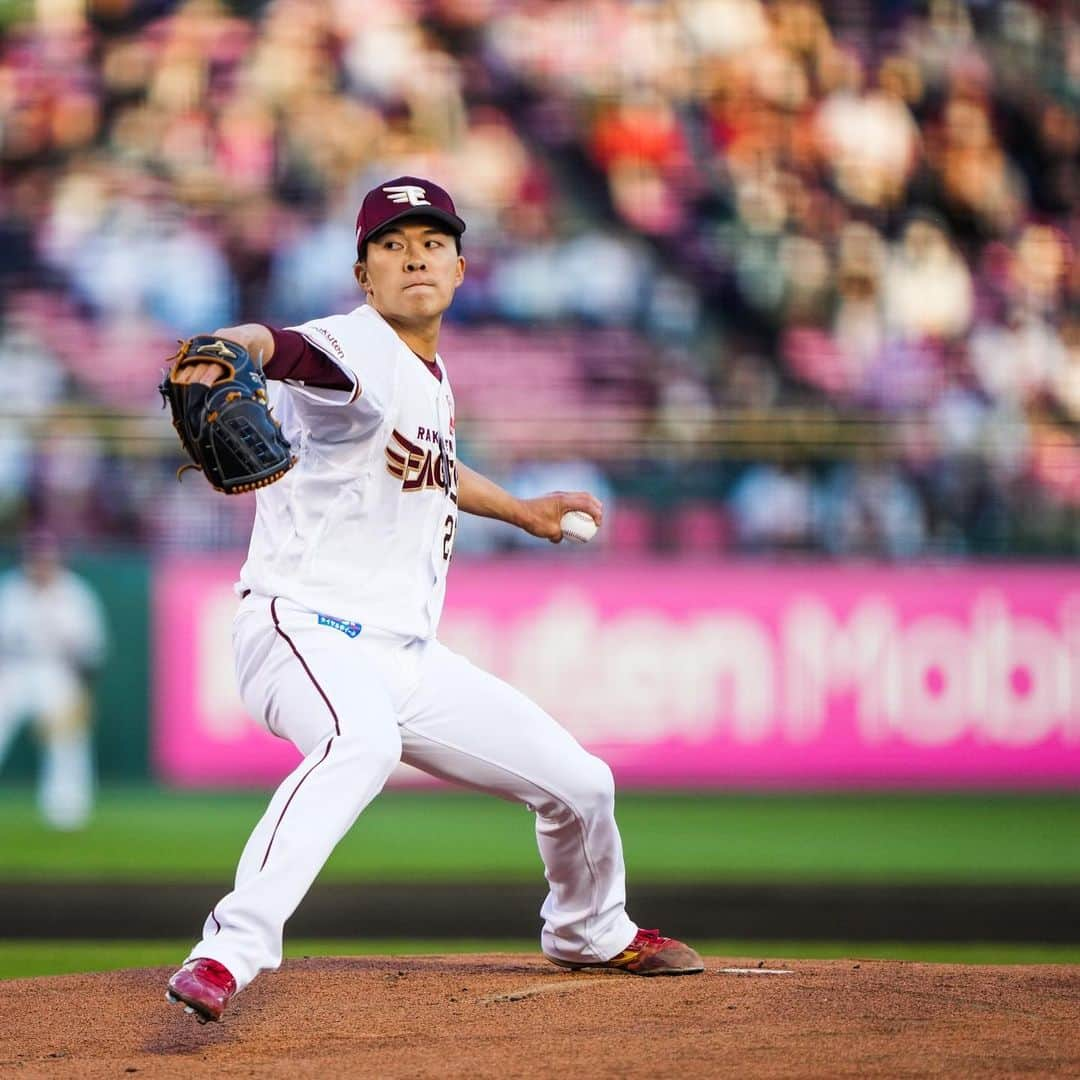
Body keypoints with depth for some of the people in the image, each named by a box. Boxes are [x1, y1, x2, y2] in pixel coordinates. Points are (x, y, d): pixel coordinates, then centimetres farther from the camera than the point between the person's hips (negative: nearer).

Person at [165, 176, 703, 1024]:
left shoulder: (430, 375, 13)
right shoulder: (355, 351, -13)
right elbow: (273, 346, -37)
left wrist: (520, 511, 41)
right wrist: (228, 350, -60)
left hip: (407, 656, 8)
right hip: (310, 632, -8)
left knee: (579, 783, 13)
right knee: (360, 741, -42)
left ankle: (590, 934, 44)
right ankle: (230, 953, -51)